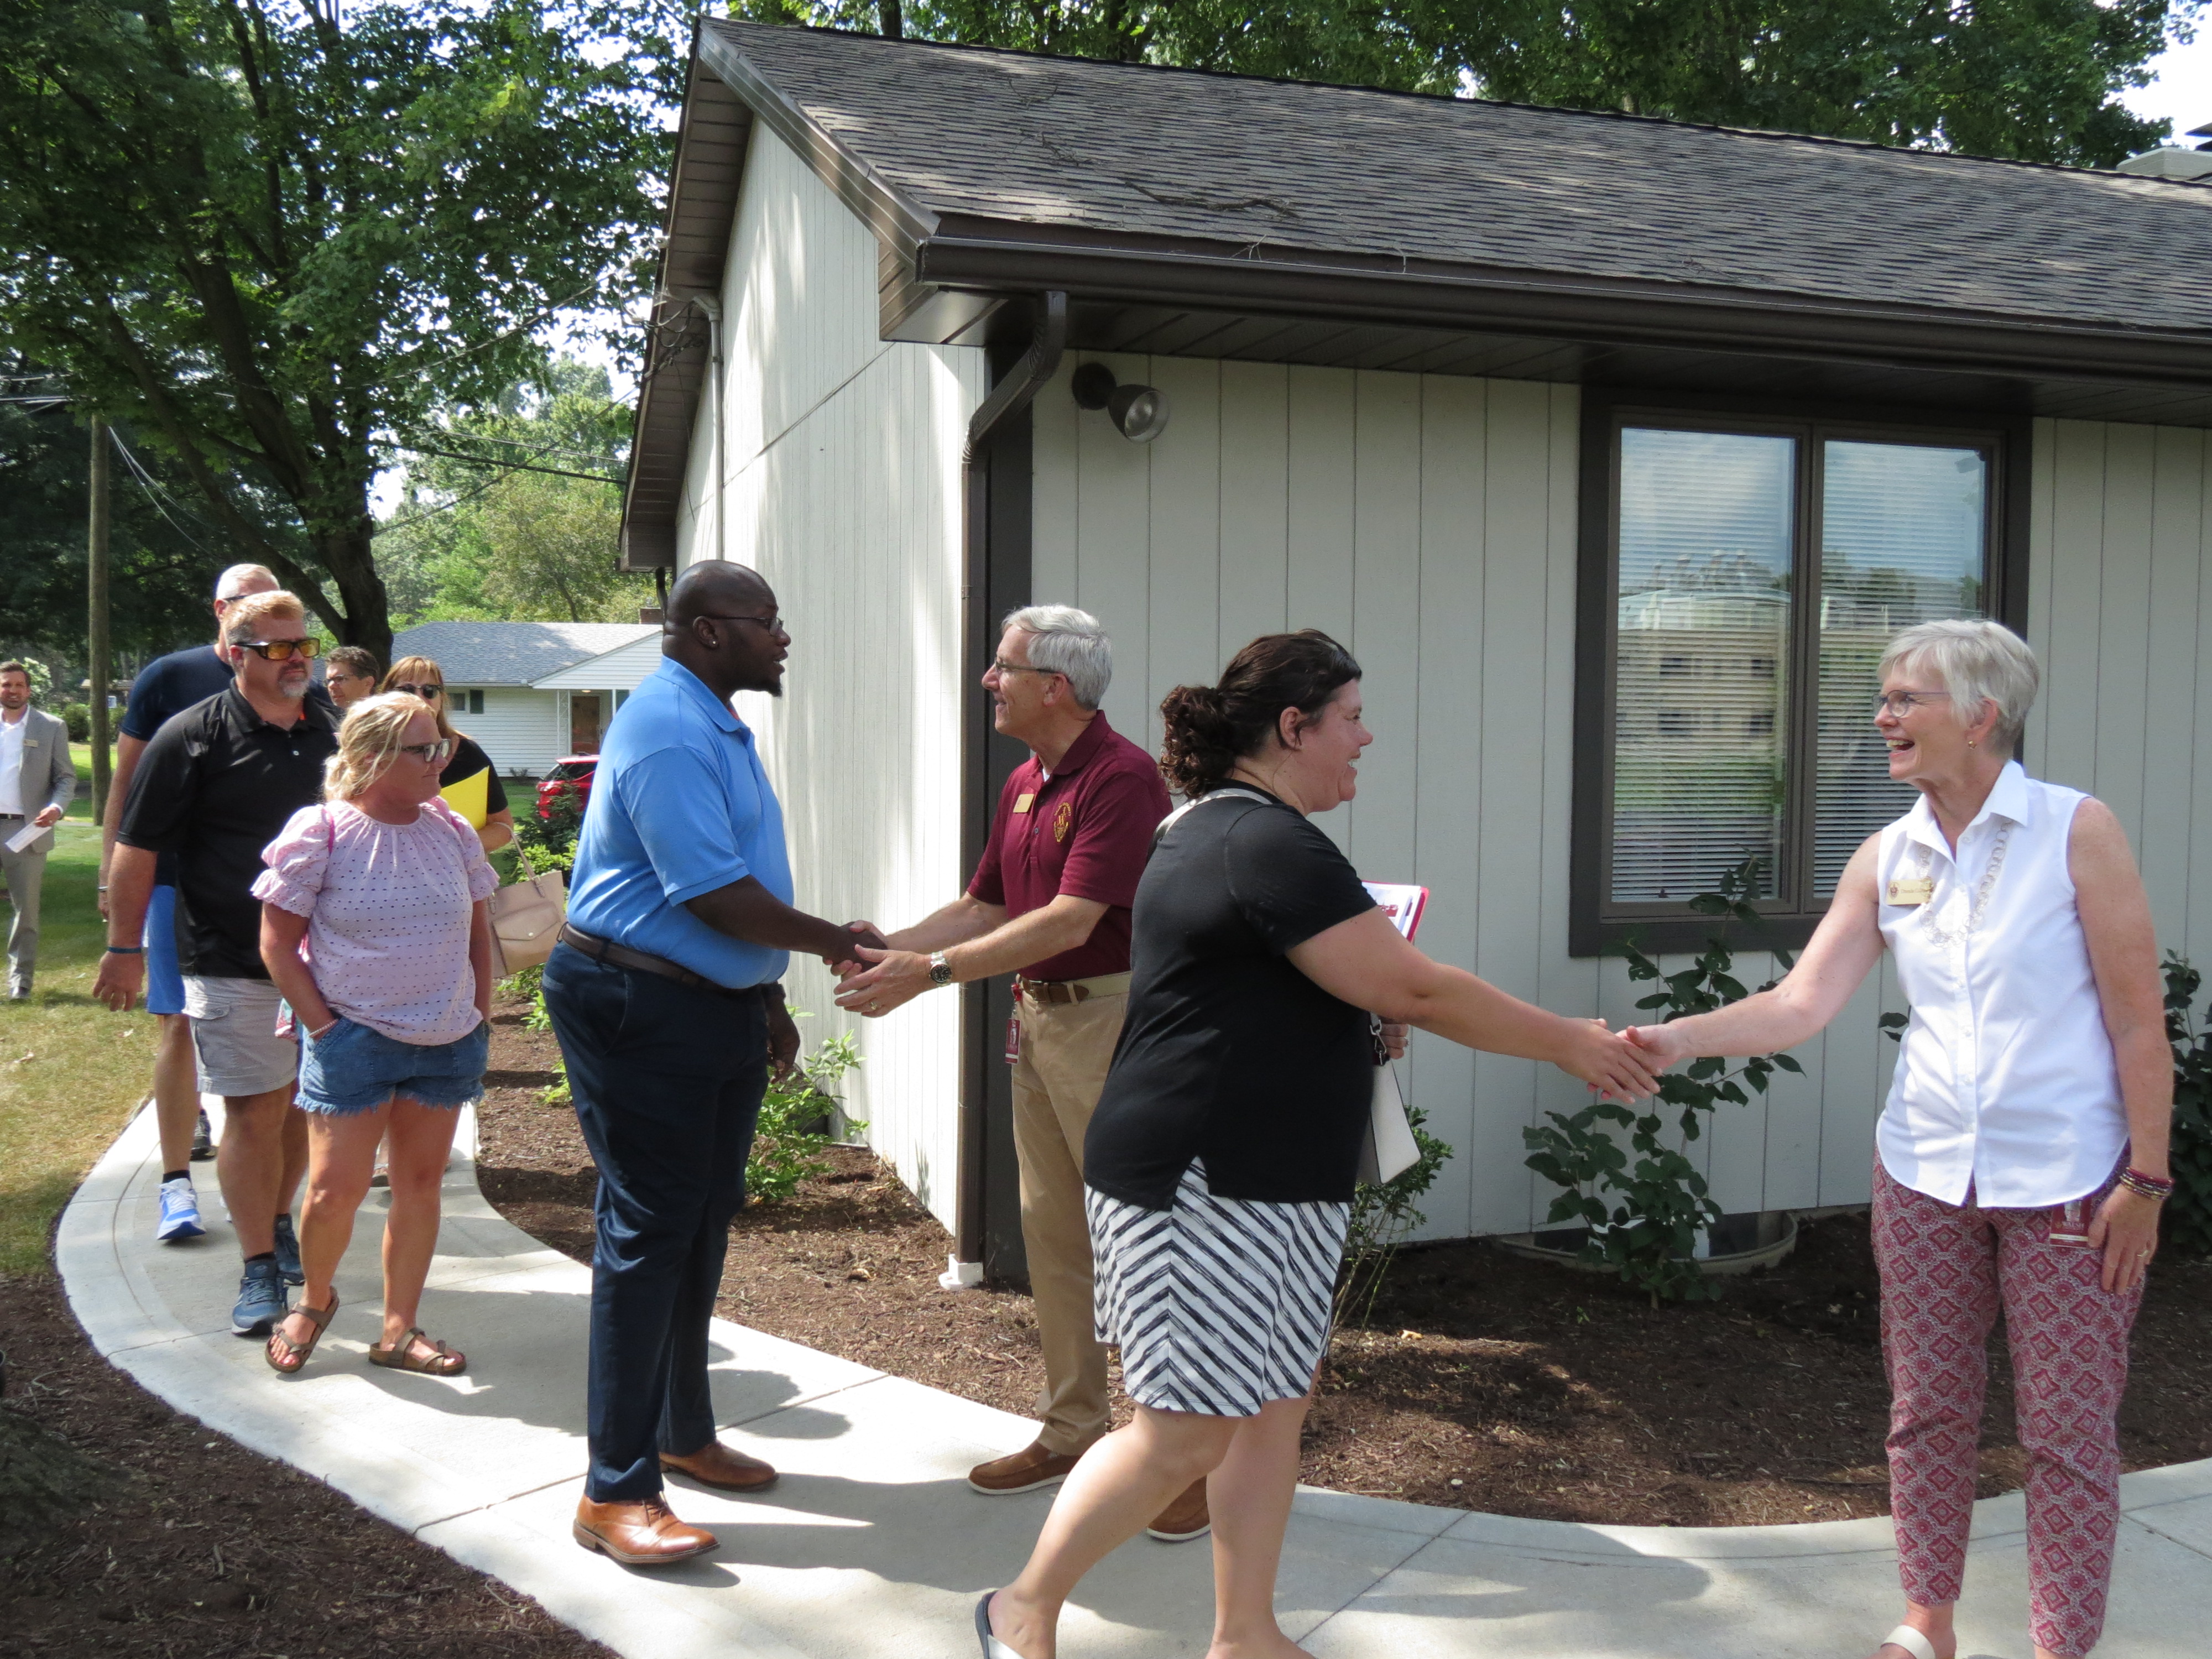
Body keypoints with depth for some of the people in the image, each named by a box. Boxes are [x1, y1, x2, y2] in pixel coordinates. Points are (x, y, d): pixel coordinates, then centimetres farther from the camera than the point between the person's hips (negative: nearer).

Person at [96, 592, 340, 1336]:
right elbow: (137, 848, -4)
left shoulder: (332, 732, 8)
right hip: (233, 962, -4)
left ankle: (276, 1223, 33)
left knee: (304, 1105, 13)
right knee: (254, 1111, -4)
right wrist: (124, 950, -5)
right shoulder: (194, 737, -6)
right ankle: (259, 1269, 3)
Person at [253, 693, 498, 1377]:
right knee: (337, 1188, -4)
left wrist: (481, 1018, 8)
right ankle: (314, 1300, 26)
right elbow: (277, 944, -5)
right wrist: (324, 1027, -9)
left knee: (420, 1179, 8)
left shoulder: (451, 829, 4)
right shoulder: (321, 832, -9)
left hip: (448, 1042, 4)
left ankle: (399, 1329, 20)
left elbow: (477, 931, 14)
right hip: (355, 1038, -4)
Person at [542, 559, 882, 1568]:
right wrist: (836, 942, -11)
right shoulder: (667, 730, -19)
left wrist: (769, 997, 21)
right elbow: (715, 894, -24)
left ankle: (683, 1434, 33)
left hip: (719, 1011, 10)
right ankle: (616, 1491, 4)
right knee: (647, 1234, -5)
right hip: (640, 1011, -10)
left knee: (703, 1226, 17)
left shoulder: (717, 726, 15)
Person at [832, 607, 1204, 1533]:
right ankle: (1072, 1432, 26)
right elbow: (986, 906, 16)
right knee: (1052, 1231, 14)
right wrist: (891, 945, 1)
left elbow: (1070, 920, -24)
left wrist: (932, 971, -26)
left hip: (1112, 1020, -9)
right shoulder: (1022, 786, 13)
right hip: (1038, 1019, 9)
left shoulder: (1122, 778, -17)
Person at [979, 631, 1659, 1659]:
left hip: (1270, 1185, 11)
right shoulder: (1268, 845, -18)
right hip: (1200, 1185, -11)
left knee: (1274, 1408, 14)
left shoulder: (1220, 831, 16)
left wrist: (1363, 1016, 14)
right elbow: (1414, 991, -19)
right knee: (1186, 1432, -2)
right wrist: (1569, 1044, -8)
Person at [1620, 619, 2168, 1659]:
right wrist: (1684, 1038, -19)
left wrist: (2145, 1180, -10)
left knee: (2068, 1429, 6)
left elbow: (2139, 1019, -9)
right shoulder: (1886, 860, 3)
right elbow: (1803, 1003, -4)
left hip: (2066, 1182, -4)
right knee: (1927, 1411, 14)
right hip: (1927, 1174, 4)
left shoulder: (2076, 832, -10)